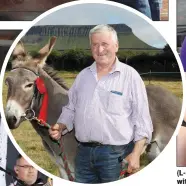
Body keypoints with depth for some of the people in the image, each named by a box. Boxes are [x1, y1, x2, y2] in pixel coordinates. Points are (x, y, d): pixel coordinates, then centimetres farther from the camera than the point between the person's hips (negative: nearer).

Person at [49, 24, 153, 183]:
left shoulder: (130, 76, -4)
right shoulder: (83, 75, 11)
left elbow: (142, 120, -7)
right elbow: (71, 109, 19)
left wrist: (136, 153, -15)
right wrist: (60, 127, 0)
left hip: (115, 153, -4)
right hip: (84, 152, 5)